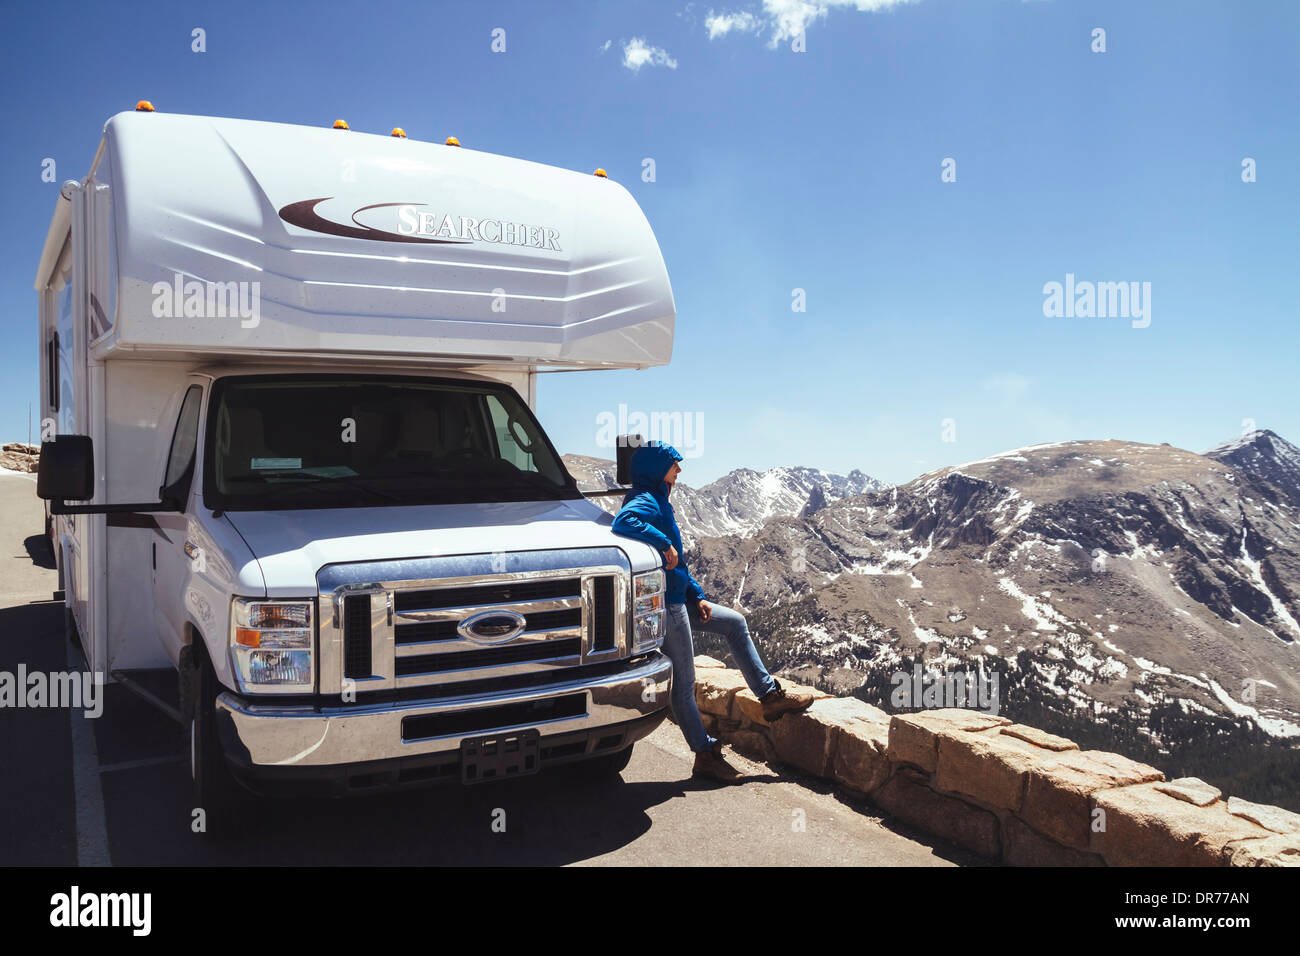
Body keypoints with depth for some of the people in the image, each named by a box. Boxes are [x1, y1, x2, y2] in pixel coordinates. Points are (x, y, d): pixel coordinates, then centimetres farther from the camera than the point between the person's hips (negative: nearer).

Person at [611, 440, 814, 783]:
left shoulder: (658, 501, 16)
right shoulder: (645, 500, -16)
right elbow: (622, 522, -41)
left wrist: (698, 596, 14)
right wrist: (664, 543, -30)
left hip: (678, 599, 11)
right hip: (665, 604, -11)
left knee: (734, 622, 19)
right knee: (684, 683, -1)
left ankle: (769, 695, 24)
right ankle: (706, 755, 11)